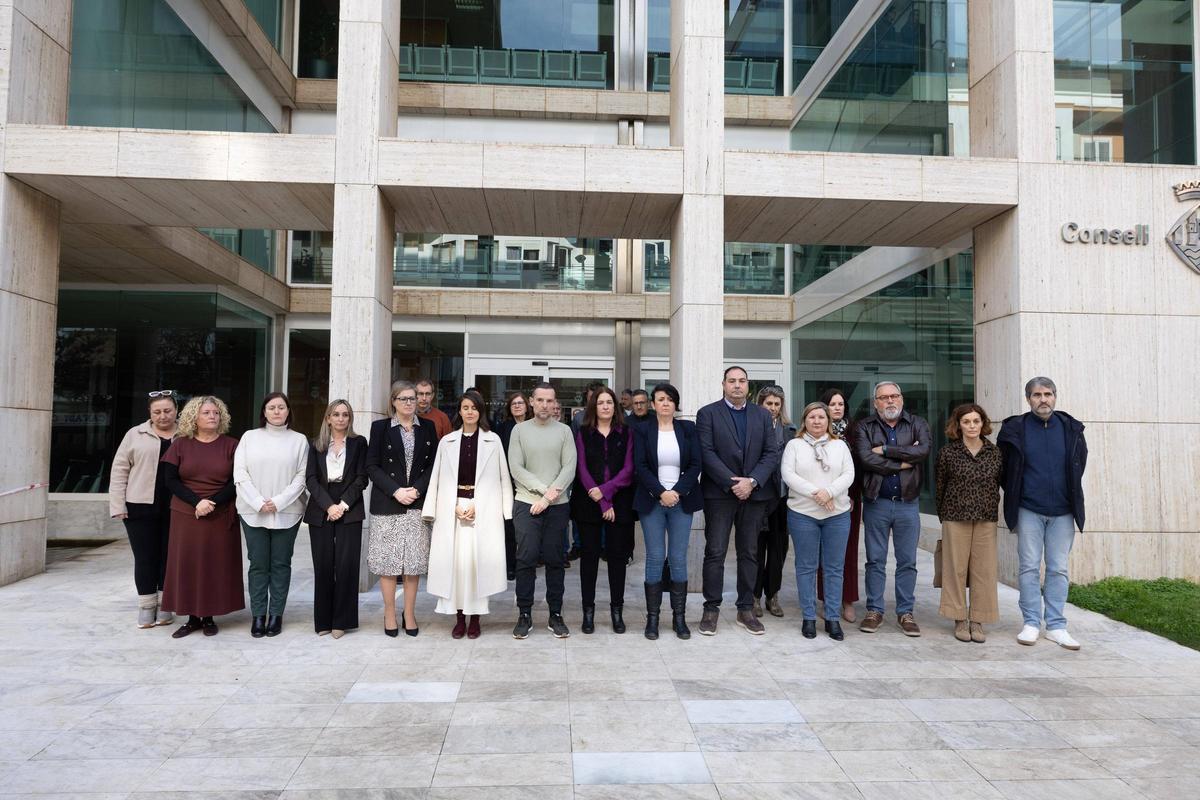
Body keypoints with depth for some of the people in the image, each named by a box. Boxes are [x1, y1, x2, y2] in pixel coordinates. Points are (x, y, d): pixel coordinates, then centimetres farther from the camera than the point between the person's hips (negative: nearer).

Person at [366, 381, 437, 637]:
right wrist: (396, 491, -12)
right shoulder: (380, 427, 2)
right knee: (388, 559, 2)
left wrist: (416, 489, -9)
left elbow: (433, 464, 6)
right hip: (387, 503, -1)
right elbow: (372, 466, -1)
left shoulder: (427, 427, 8)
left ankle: (409, 614, 14)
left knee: (414, 560, 3)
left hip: (418, 502, 2)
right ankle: (389, 614, 14)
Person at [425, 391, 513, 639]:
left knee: (478, 561, -3)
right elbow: (438, 478, 7)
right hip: (453, 510, 2)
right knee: (454, 561, -1)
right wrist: (455, 506, -6)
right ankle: (459, 618, 10)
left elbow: (502, 477, 1)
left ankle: (474, 618, 8)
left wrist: (476, 506, -7)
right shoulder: (447, 441, 8)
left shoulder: (493, 440, 3)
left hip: (484, 510, -1)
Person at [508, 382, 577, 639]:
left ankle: (556, 615, 15)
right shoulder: (520, 430, 5)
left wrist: (548, 496, -11)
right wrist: (543, 488, -10)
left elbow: (569, 468, -2)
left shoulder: (564, 431, 6)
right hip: (526, 503, -1)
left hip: (557, 504, 1)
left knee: (554, 560, 6)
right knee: (526, 558, -2)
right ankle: (524, 615, 10)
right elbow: (516, 468, -2)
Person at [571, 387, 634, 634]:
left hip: (619, 502, 0)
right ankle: (588, 610, 12)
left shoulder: (625, 433, 6)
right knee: (589, 554, 3)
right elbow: (582, 469, -3)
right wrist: (602, 503, -10)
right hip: (588, 502, 0)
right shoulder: (583, 433, 5)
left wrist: (605, 490, -15)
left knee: (617, 554, 4)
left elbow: (628, 469, -1)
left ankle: (617, 609, 13)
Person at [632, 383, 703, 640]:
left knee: (678, 559, 3)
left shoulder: (688, 429, 7)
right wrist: (661, 493, -14)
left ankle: (679, 617, 12)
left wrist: (677, 492, -11)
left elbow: (696, 465, 1)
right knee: (655, 558, 1)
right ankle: (652, 617, 10)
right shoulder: (642, 430, 3)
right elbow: (640, 466, -4)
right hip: (652, 501, -1)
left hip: (682, 500, 1)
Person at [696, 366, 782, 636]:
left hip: (754, 492, 3)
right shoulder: (708, 413, 0)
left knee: (749, 553, 9)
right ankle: (711, 608, 9)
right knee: (715, 552, -1)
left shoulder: (762, 415, 10)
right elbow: (707, 453, -9)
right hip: (719, 493, -3)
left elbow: (772, 453, 3)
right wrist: (732, 483, -15)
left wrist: (751, 481, -11)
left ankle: (746, 609, 18)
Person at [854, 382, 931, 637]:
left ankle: (905, 612, 19)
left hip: (908, 503, 1)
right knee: (875, 561, 7)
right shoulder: (865, 427, 2)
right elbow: (866, 458, -15)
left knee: (907, 562, 7)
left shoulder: (917, 424, 5)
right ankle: (874, 610, 17)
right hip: (876, 503, -1)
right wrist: (903, 462, -13)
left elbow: (923, 450, -15)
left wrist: (886, 449, -14)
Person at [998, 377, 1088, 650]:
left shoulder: (1072, 429, 2)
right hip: (1029, 511, -2)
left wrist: (1071, 496, 12)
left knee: (1058, 569, 6)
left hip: (1063, 512, 2)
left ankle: (1056, 626, 14)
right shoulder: (1014, 429, -4)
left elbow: (1079, 465, 14)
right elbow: (1004, 468, 7)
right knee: (1029, 567, 3)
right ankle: (1031, 623, 11)